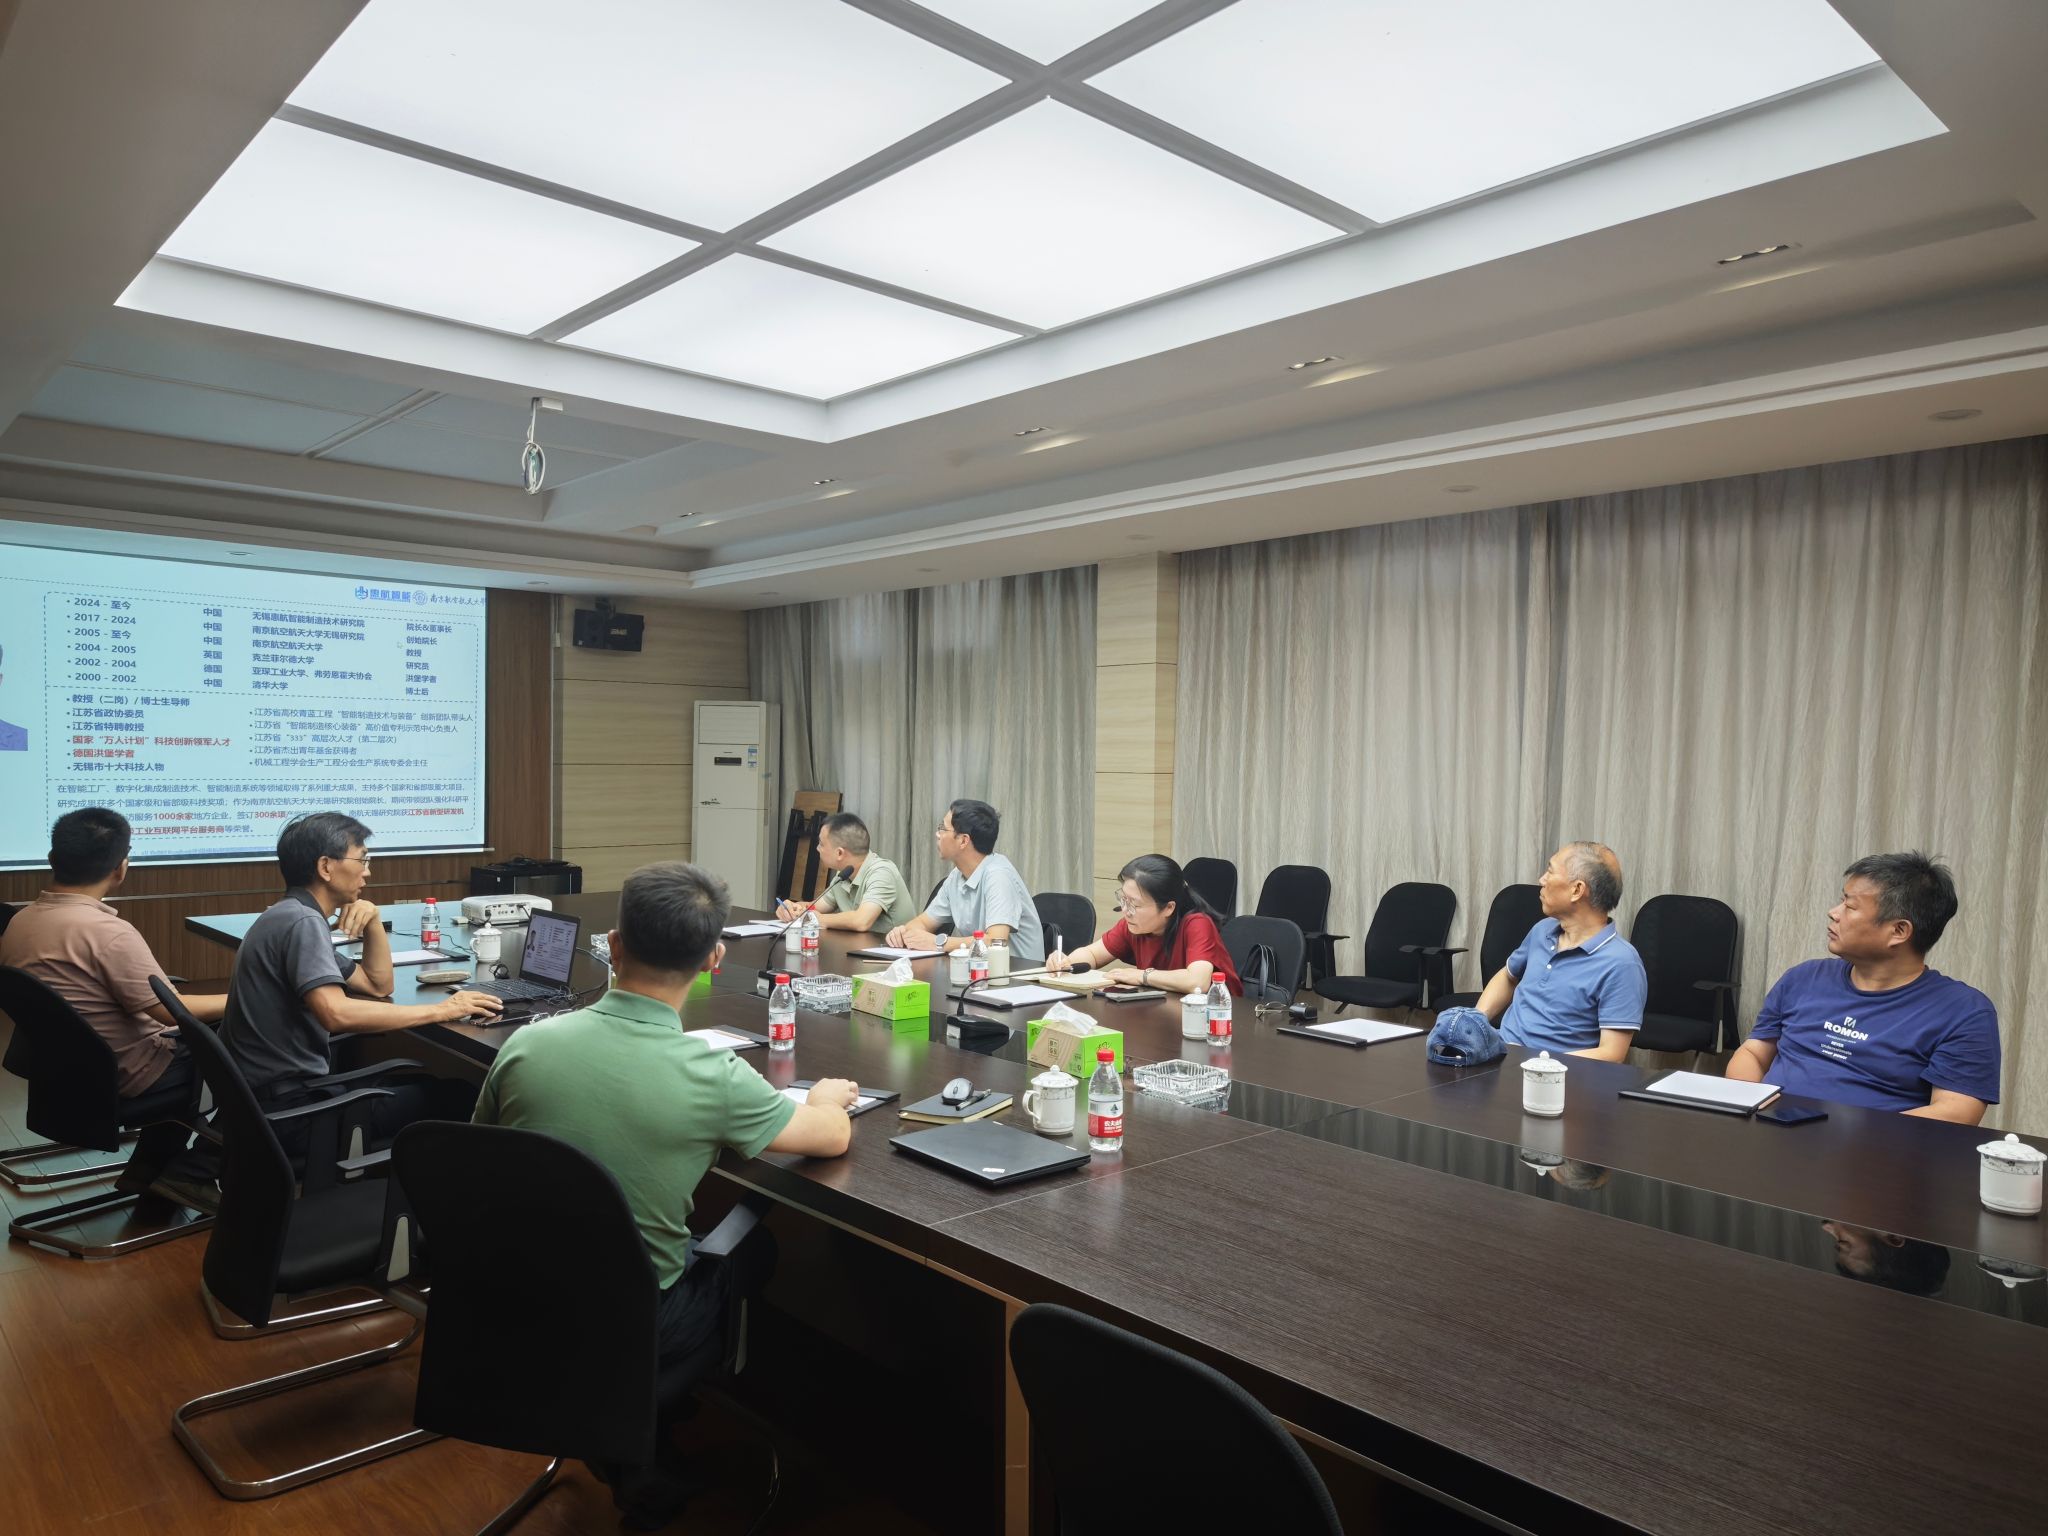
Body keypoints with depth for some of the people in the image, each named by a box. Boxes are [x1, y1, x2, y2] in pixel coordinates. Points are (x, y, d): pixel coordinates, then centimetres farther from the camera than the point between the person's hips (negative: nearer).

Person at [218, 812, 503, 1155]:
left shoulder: (291, 917, 14)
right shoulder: (302, 921, -18)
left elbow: (378, 986, 19)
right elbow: (337, 1013, -34)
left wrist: (373, 921, 5)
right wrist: (441, 1010, -27)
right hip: (289, 1111, -10)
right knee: (455, 1097, -8)